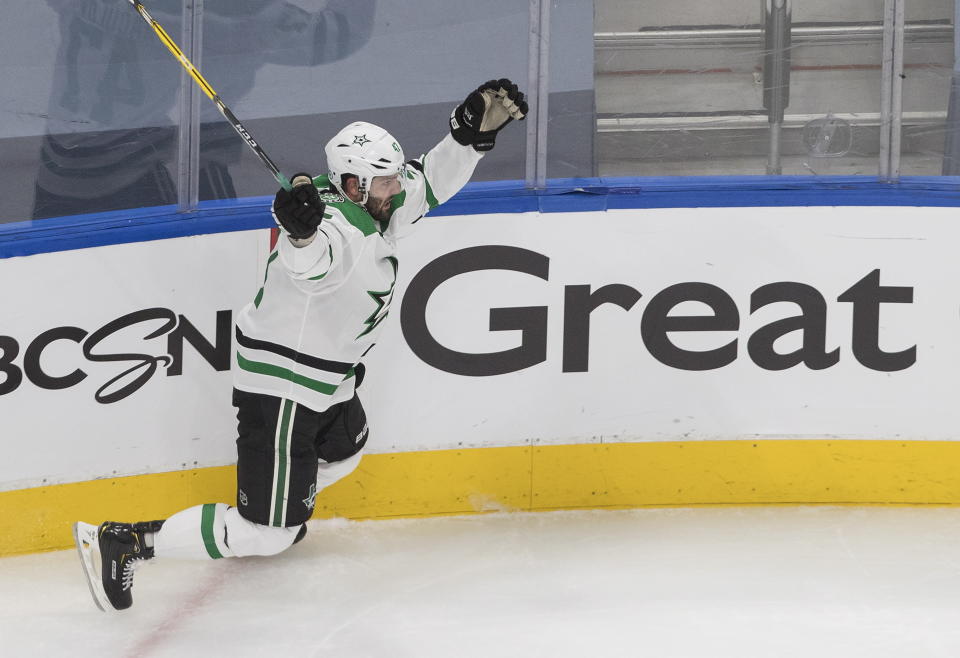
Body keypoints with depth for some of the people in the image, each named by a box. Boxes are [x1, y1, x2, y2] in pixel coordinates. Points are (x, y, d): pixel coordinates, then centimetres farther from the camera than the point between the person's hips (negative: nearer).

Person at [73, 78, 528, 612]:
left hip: (330, 380, 10)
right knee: (266, 536, -9)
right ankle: (122, 543, -8)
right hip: (281, 389, -10)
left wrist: (475, 130, -4)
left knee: (346, 449, 38)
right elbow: (312, 258, -52)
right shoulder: (337, 231, -30)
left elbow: (430, 182, 10)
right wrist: (300, 231, -74)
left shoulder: (376, 208, 0)